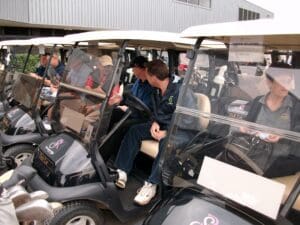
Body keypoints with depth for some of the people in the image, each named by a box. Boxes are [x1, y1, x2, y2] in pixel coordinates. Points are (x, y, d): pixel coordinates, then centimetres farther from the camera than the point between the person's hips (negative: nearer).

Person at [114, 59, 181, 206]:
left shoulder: (179, 91, -19)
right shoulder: (157, 91, 6)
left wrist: (167, 132, -26)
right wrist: (155, 123, -5)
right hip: (161, 126, 8)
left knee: (166, 142, -38)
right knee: (134, 130, -9)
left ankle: (152, 184, -34)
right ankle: (122, 172, -12)